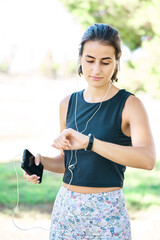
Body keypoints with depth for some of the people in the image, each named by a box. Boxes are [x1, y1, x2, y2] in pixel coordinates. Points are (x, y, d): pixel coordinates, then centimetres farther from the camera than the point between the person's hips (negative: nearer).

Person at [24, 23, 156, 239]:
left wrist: (89, 142, -32)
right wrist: (41, 161, -3)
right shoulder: (68, 104, 7)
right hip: (65, 208, 4)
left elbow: (147, 159, -25)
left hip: (107, 213, -4)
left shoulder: (129, 105, -8)